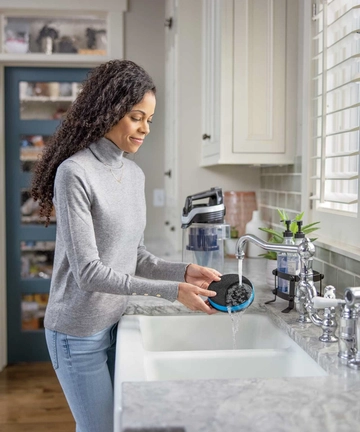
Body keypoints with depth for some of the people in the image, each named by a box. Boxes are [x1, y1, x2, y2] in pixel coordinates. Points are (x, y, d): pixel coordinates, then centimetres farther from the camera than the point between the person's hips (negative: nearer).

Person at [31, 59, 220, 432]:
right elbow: (88, 271, -22)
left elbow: (135, 256, 7)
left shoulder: (134, 174, 3)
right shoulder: (74, 172, -19)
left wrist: (183, 271, -9)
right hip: (80, 331, -7)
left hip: (117, 323, 7)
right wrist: (170, 291, -24)